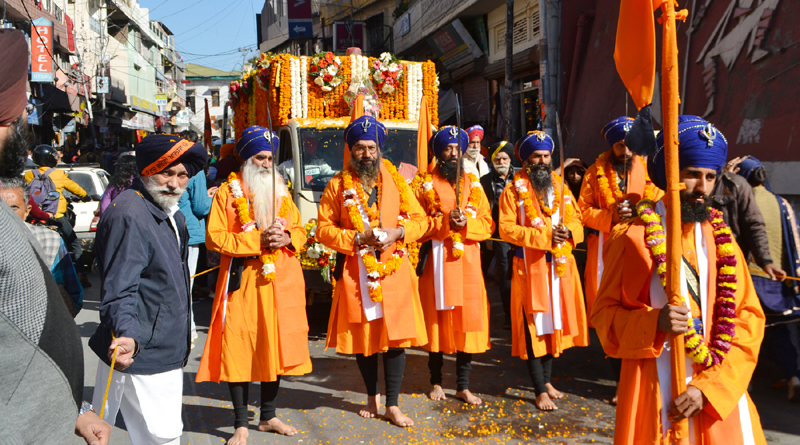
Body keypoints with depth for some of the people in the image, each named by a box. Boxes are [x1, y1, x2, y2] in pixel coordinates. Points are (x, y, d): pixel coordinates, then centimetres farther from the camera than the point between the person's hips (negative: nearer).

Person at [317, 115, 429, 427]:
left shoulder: (395, 181, 6)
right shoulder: (337, 185, 1)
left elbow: (419, 220, 7)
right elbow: (323, 228, -1)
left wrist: (397, 232, -12)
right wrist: (357, 238, -14)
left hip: (393, 271, 1)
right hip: (356, 273, 0)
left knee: (395, 336, 0)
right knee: (363, 337, 10)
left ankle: (392, 404, 13)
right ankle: (372, 396, 30)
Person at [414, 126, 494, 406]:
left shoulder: (473, 184, 13)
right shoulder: (426, 184, 5)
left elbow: (487, 224, 6)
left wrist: (466, 223, -13)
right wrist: (445, 222, -17)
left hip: (468, 260, 2)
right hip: (437, 261, -2)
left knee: (468, 320, 1)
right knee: (437, 320, 3)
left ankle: (463, 386, 12)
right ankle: (436, 381, 19)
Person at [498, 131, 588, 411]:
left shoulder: (561, 188, 13)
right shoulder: (514, 191, -3)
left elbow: (576, 221, 13)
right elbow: (506, 228, -12)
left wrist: (569, 231, -11)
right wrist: (543, 236, -19)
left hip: (560, 267, 5)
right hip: (530, 268, -5)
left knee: (556, 321, 11)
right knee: (534, 326, -1)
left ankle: (547, 379, 28)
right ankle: (540, 391, 8)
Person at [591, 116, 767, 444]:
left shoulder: (721, 238, 3)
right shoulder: (631, 237, -6)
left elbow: (748, 318, 0)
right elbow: (604, 313, -4)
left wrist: (709, 386, -11)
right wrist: (653, 323, -24)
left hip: (720, 388, 3)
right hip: (655, 388, -3)